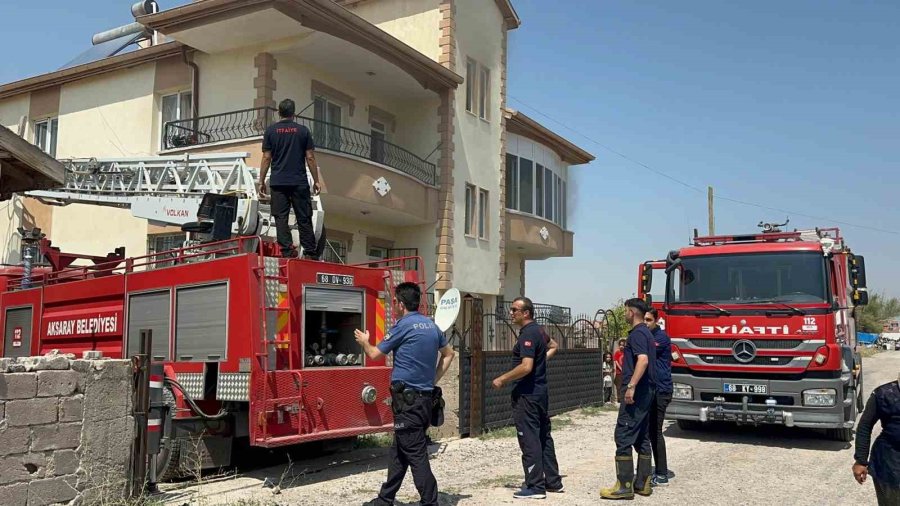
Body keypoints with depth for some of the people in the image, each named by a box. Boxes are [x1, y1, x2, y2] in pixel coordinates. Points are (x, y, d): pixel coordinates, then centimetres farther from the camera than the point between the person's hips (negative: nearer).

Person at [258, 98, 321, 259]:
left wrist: (261, 182, 6)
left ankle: (287, 251, -7)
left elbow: (266, 158, 1)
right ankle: (309, 252, 3)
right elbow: (310, 158, 1)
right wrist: (316, 180, 7)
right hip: (300, 182, 0)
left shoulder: (271, 131, 4)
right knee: (304, 218, 4)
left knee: (281, 217, 1)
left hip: (278, 183, 0)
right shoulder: (303, 130, 3)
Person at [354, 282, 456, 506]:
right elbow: (449, 354, 22)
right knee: (398, 451, 17)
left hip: (407, 399, -8)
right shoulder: (431, 326, 10)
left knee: (415, 454, -5)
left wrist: (364, 342, 17)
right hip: (426, 397, 8)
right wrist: (434, 379, 21)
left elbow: (374, 354, -4)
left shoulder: (403, 326, -12)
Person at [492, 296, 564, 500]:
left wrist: (502, 379, -19)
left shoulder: (528, 334, -18)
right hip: (541, 392, 10)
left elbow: (526, 367, -27)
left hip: (527, 394, -10)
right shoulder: (539, 330, 11)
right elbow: (553, 346, 32)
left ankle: (535, 486, 1)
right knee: (544, 437, 15)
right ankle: (553, 481, 22)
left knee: (529, 440, -4)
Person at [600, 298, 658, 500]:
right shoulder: (646, 333, 18)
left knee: (623, 436, -9)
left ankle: (625, 486, -8)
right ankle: (643, 483, 15)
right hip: (646, 391, 11)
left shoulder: (637, 333, -13)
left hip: (636, 392, -11)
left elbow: (643, 360, -26)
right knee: (642, 438, 12)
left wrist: (631, 386, -29)